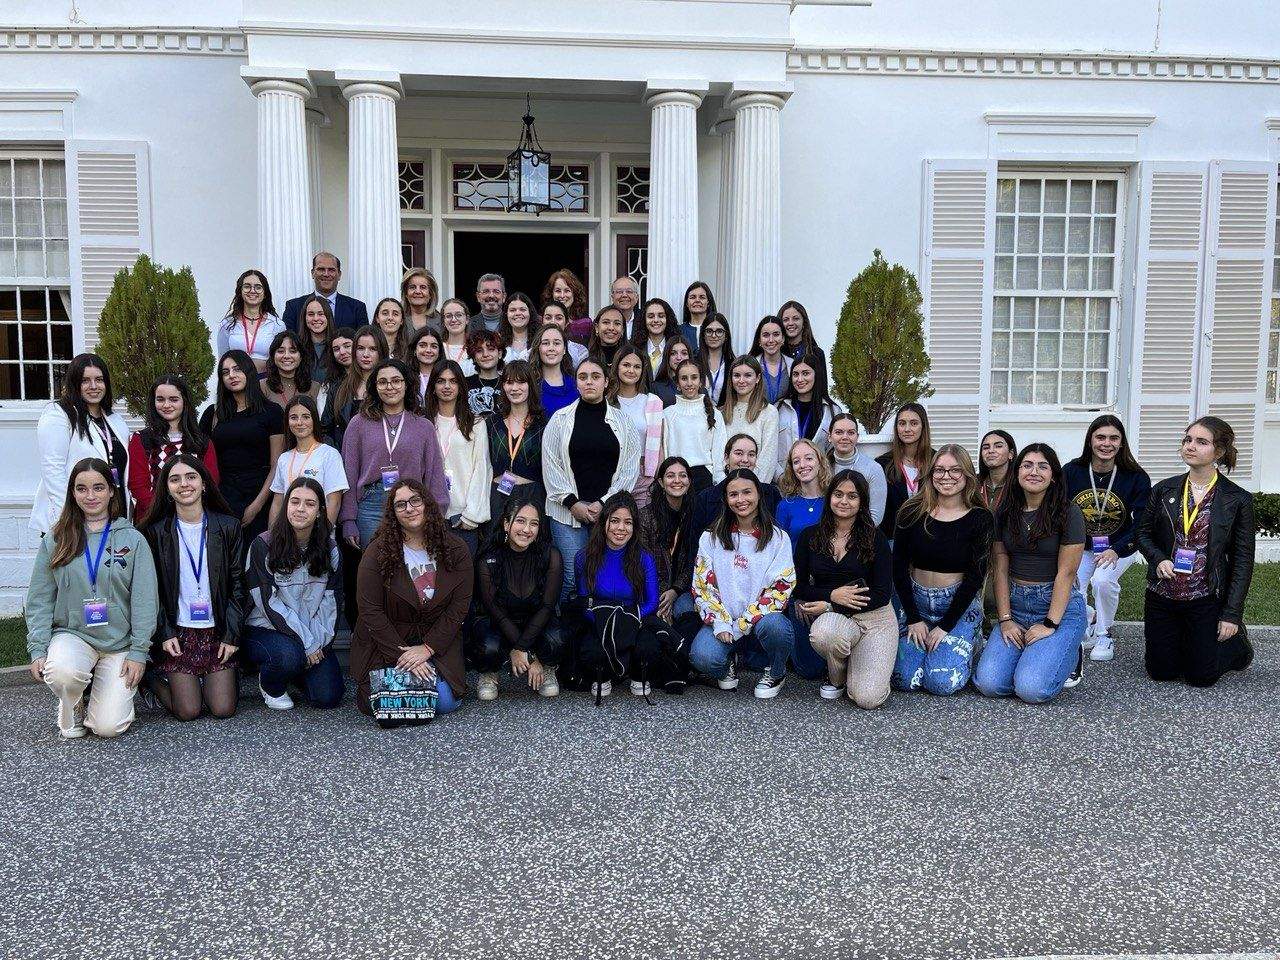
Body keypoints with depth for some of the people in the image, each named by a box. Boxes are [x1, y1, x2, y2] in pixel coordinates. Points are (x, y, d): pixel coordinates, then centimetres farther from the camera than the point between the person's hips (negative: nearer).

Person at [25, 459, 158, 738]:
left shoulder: (132, 539, 0)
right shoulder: (55, 541, 5)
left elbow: (145, 600, -3)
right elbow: (40, 600, 4)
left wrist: (139, 651, -9)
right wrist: (38, 649, -6)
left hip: (120, 642, -1)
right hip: (72, 634, 1)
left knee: (108, 726, -13)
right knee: (61, 672, -35)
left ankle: (116, 692, 23)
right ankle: (71, 707, 2)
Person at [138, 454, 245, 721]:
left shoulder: (228, 526, 2)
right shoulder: (155, 531, 0)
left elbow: (237, 584, 2)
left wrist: (232, 634, -5)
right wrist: (163, 633, -8)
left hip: (217, 631, 1)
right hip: (177, 632, -1)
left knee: (223, 710, -5)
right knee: (188, 712, -5)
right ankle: (156, 681, 24)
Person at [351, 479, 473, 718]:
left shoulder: (455, 550, -3)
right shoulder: (377, 552, -9)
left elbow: (459, 606, -5)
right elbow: (371, 611, -10)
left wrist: (427, 649, -14)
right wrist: (402, 655, -16)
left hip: (437, 640, 1)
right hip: (386, 642, -1)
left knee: (445, 702, -17)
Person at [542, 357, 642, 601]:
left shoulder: (622, 421, 10)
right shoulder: (560, 419, 7)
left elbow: (629, 468, 6)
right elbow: (550, 465, 2)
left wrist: (605, 503, -4)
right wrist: (572, 502, -7)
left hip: (609, 509, 1)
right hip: (568, 509, -1)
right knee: (572, 576, -7)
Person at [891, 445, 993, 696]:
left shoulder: (979, 518, -6)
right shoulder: (911, 512, -3)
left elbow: (975, 576, -7)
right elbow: (899, 569, 1)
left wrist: (945, 626, -11)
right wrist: (913, 619, -6)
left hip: (960, 605, -2)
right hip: (916, 602, 2)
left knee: (944, 682, -18)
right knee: (904, 679, -13)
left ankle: (970, 641, 14)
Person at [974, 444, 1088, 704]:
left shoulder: (1068, 513, -8)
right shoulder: (1004, 513, 5)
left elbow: (1066, 573, -10)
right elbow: (1000, 569, 3)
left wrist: (1050, 624, -15)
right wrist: (1005, 620, -5)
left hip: (1059, 605, -4)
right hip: (1015, 604, 4)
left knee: (1032, 689, -21)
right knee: (988, 683, -14)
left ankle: (1069, 654, 12)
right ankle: (1028, 650, 17)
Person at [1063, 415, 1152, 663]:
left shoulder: (1136, 477, -11)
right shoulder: (1070, 472, -9)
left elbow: (1142, 524, -9)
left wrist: (1116, 550, -22)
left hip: (1120, 548, -2)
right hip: (1079, 547, 2)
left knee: (1102, 580, -30)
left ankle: (1104, 636, -3)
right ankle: (1088, 621, 16)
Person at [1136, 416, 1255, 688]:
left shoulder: (1238, 500, -7)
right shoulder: (1164, 490, 0)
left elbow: (1242, 561, -5)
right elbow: (1143, 533, 10)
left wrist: (1232, 614, -9)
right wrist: (1159, 559, -12)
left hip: (1205, 601, -3)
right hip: (1161, 596, 3)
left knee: (1202, 677, 6)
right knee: (1160, 672, 10)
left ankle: (1236, 642, 36)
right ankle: (1185, 643, 42)